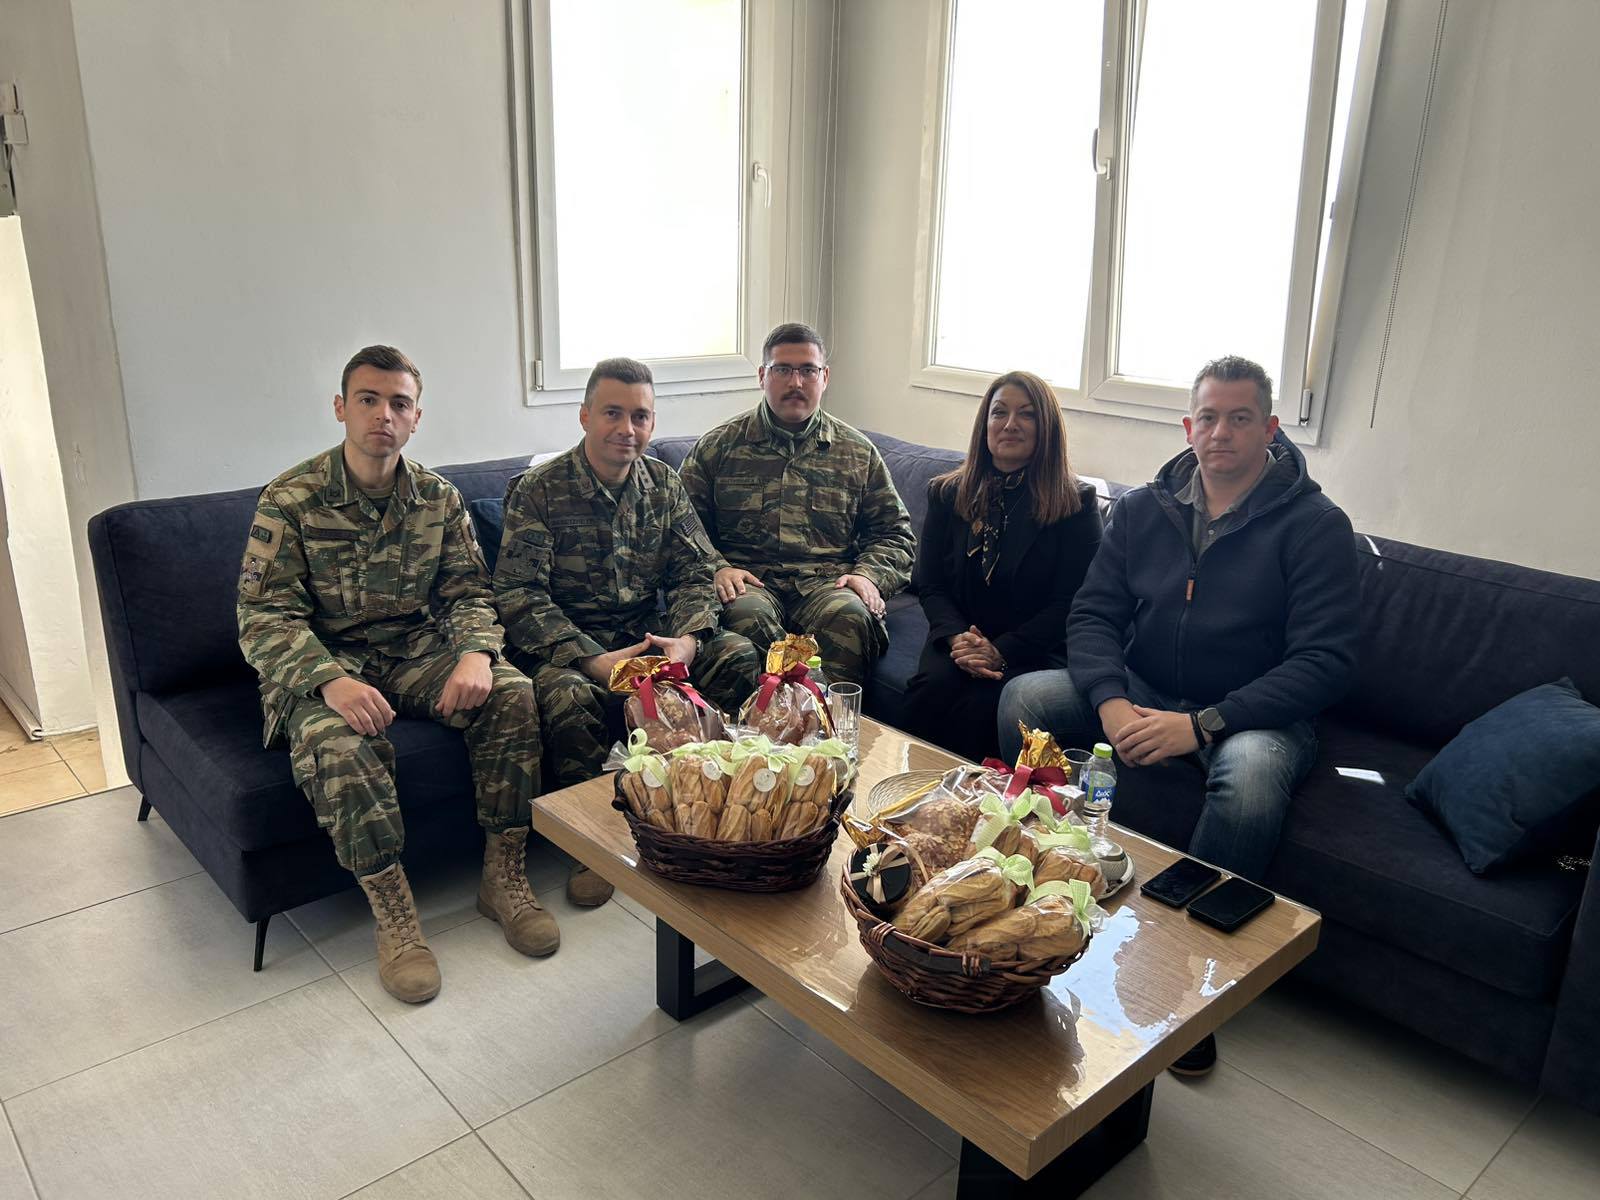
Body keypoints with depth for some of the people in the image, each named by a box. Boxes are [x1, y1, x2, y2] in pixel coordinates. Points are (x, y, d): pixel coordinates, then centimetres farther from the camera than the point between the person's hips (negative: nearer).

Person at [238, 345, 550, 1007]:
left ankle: (504, 879, -11)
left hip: (417, 652, 3)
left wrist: (476, 655, -20)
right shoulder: (291, 499, -9)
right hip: (322, 663, -3)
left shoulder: (440, 498, 3)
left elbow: (468, 594, 4)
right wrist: (330, 680, -32)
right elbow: (264, 617, -14)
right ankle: (394, 918, -21)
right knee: (336, 740, -36)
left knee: (513, 693, -22)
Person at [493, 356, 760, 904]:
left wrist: (688, 640, -18)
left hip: (648, 634, 4)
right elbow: (519, 596, -16)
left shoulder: (663, 483, 7)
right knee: (567, 694, -37)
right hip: (569, 645, -4)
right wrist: (596, 660, -28)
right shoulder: (536, 491, -8)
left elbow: (695, 572, 4)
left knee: (739, 655, -19)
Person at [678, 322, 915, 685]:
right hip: (750, 580, -1)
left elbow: (894, 532, 19)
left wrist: (869, 574, -1)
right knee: (747, 614, -36)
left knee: (850, 615, -33)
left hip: (828, 583, 1)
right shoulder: (718, 446, 14)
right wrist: (716, 568, -9)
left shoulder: (859, 453, 18)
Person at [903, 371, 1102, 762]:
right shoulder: (947, 494, 11)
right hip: (961, 639, 3)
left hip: (1037, 650, -3)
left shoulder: (1077, 503, 0)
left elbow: (1070, 603, -6)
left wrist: (1002, 652, -17)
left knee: (982, 704, -32)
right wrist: (957, 637, -14)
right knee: (930, 689, -29)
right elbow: (929, 585, 7)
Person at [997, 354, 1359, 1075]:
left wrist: (1202, 723, -26)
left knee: (1251, 774, -38)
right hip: (1140, 693, 4)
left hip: (1252, 713, -3)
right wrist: (1111, 702, -21)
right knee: (1023, 698, -21)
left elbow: (1324, 662, -16)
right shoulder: (1142, 509, 5)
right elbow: (1092, 615, 0)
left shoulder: (1314, 525, -8)